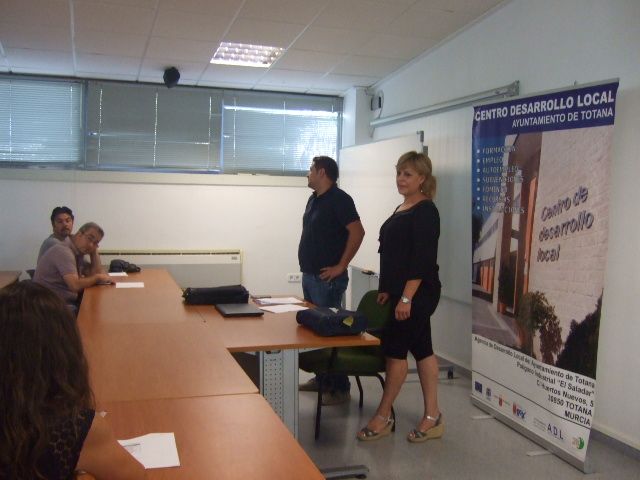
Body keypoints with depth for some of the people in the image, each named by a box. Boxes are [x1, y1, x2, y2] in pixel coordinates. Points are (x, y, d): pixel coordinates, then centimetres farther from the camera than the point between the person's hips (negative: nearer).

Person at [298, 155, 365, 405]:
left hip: (327, 278, -9)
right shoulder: (314, 199, 14)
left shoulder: (339, 199, -14)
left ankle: (339, 388, 4)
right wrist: (307, 267, 14)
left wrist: (341, 266, -19)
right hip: (309, 275, 9)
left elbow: (357, 232, -22)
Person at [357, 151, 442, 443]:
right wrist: (388, 290, 16)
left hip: (417, 295, -9)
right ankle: (432, 418, 19)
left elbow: (422, 259, -20)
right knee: (421, 349, 11)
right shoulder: (403, 209, 15)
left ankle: (383, 418, 11)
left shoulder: (425, 212, -14)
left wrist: (406, 298, -23)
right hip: (403, 293, 9)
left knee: (395, 350, -2)